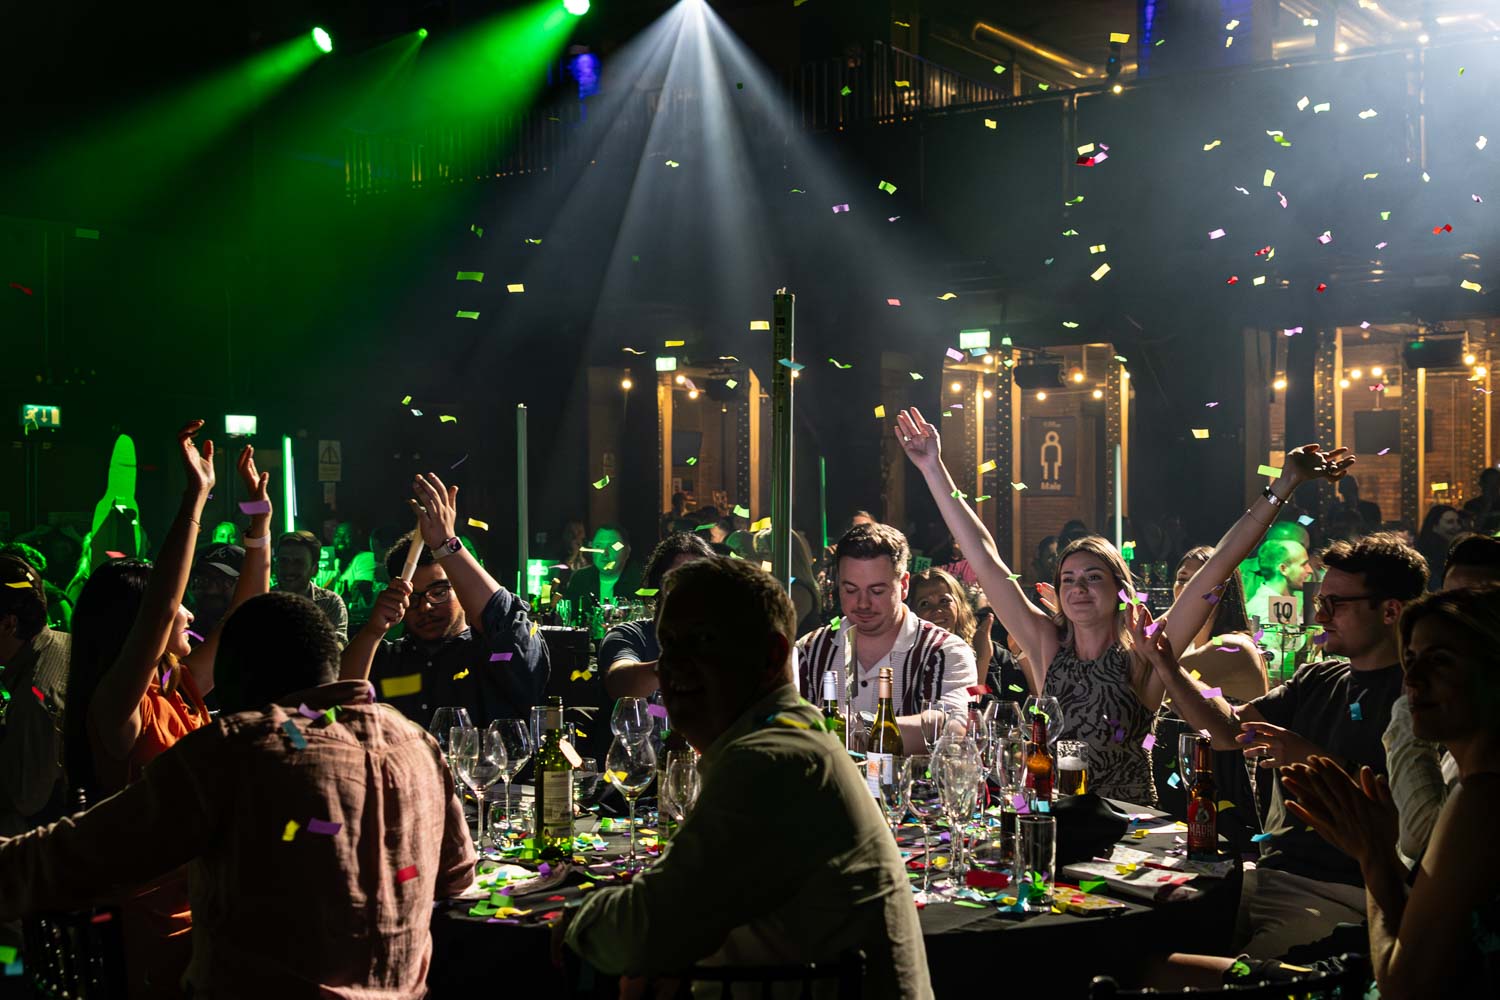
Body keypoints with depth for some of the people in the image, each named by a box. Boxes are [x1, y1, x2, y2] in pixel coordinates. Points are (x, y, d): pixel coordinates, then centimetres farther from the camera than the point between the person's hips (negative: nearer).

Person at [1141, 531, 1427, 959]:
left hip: (1339, 894, -7)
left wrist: (1314, 760, -20)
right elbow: (1230, 730, 12)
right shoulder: (1318, 679, 17)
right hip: (1267, 875, 7)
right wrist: (1166, 666, 2)